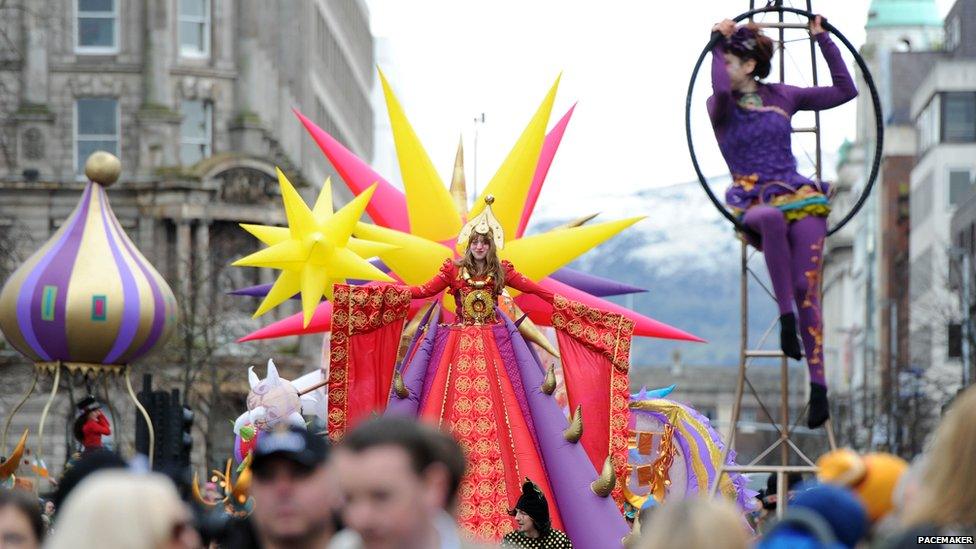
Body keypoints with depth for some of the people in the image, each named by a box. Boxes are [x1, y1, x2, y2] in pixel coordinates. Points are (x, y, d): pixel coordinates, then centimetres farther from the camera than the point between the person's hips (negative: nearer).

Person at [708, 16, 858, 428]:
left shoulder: (782, 96, 14)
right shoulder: (721, 106, 7)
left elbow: (845, 90, 15)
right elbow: (721, 90, -19)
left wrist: (823, 39, 15)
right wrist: (719, 42, -6)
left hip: (800, 196, 2)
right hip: (752, 202, -2)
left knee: (806, 287, -14)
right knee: (771, 217, -42)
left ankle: (818, 388, -14)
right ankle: (786, 319, -37)